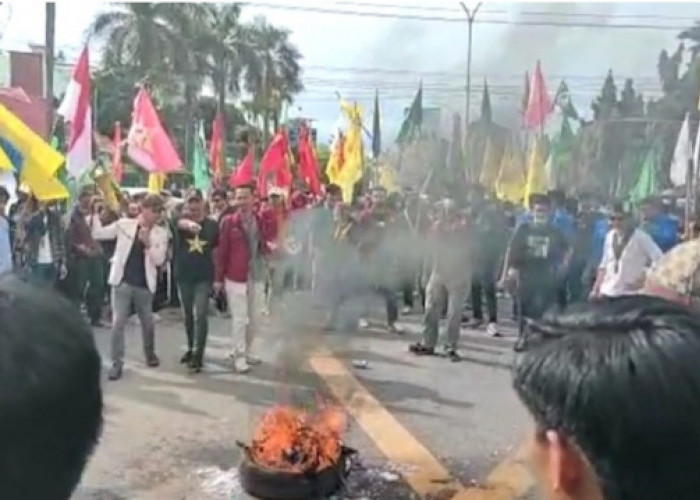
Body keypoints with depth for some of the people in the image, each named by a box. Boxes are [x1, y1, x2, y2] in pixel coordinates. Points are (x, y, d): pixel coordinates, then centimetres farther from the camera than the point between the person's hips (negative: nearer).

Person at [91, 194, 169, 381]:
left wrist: (147, 243, -20)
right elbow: (98, 234, -1)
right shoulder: (124, 224, -2)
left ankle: (150, 353, 39)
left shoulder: (160, 234, 1)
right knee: (118, 323, -5)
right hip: (123, 282, -2)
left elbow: (159, 260, -7)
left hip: (144, 284, 2)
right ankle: (117, 363, 4)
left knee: (148, 322, 15)